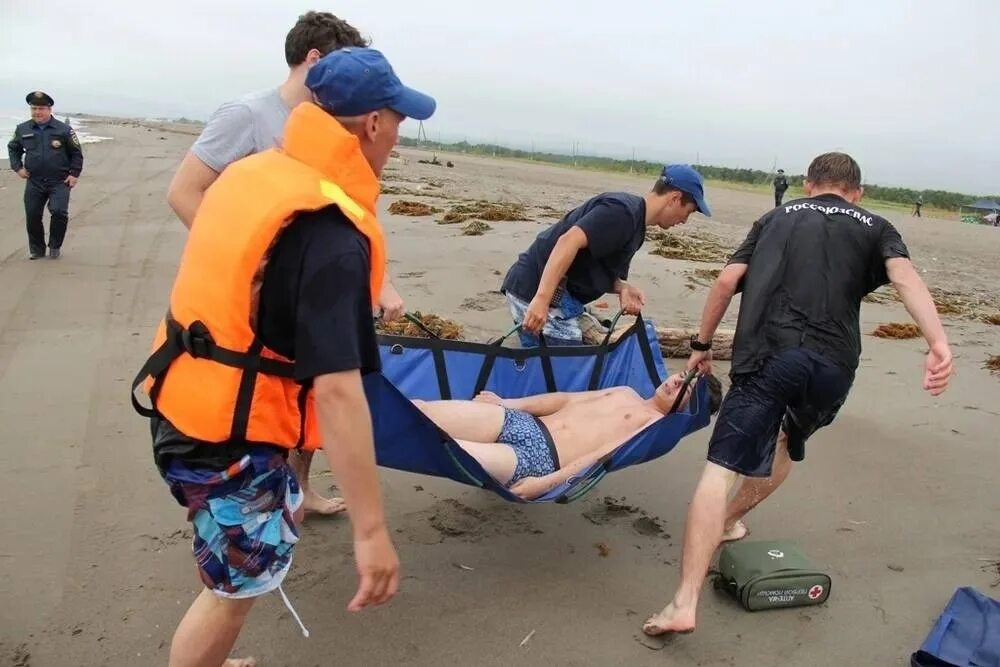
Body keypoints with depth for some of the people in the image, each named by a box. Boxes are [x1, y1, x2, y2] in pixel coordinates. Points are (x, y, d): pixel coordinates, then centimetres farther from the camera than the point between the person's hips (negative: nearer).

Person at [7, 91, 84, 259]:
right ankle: (36, 249, 23)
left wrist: (74, 174, -4)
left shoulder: (64, 130, -4)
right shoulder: (22, 129, 5)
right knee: (32, 216, 5)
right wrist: (17, 167, 7)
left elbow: (77, 153, 3)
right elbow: (13, 149, 20)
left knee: (59, 212, -18)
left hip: (59, 182, -3)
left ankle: (55, 246, 3)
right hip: (34, 182, 3)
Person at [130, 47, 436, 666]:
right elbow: (337, 391, -32)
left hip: (189, 402, 9)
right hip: (227, 436, -9)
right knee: (236, 587, 10)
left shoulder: (256, 172, 0)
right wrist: (372, 530, -30)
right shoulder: (333, 237, -26)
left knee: (277, 524, 27)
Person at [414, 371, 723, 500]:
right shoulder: (625, 392, 29)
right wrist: (505, 403, 16)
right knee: (417, 411, -13)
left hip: (539, 457, -7)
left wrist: (547, 483, -21)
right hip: (522, 422, 7)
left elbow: (606, 455, -9)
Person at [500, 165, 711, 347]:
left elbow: (600, 272, 18)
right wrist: (541, 299, -34)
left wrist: (622, 288, -4)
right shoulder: (623, 211, -15)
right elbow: (569, 241, -27)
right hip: (537, 290, -10)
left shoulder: (635, 224, 17)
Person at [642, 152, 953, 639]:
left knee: (720, 469, -8)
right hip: (833, 365, 2)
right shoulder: (874, 228, 21)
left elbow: (727, 281, 12)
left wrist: (702, 344, 21)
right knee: (787, 444, 32)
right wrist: (938, 343, -15)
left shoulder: (777, 217, 23)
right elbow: (905, 277, -1)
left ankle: (685, 602, -18)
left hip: (767, 355, -2)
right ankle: (729, 520, 47)